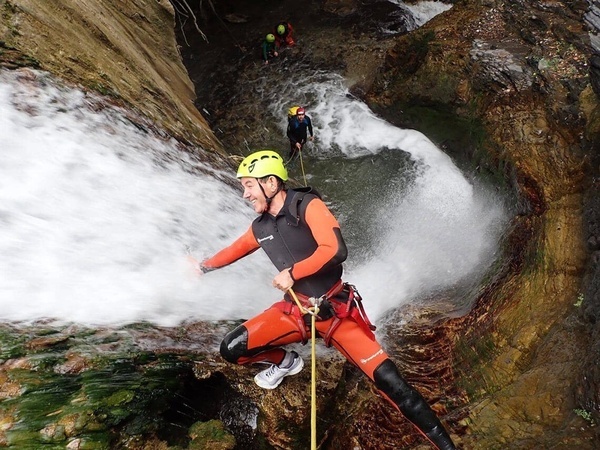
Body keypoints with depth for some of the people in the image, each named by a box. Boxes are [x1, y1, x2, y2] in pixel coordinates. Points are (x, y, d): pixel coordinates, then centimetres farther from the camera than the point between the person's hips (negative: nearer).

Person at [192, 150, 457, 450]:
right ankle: (286, 362, 23)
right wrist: (205, 266, 40)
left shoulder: (308, 206, -13)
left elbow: (335, 250, -26)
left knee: (388, 380, -12)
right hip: (295, 310, 5)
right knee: (231, 350, -6)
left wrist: (292, 273, -19)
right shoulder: (260, 227, 5)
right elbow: (237, 248, 25)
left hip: (336, 310, -4)